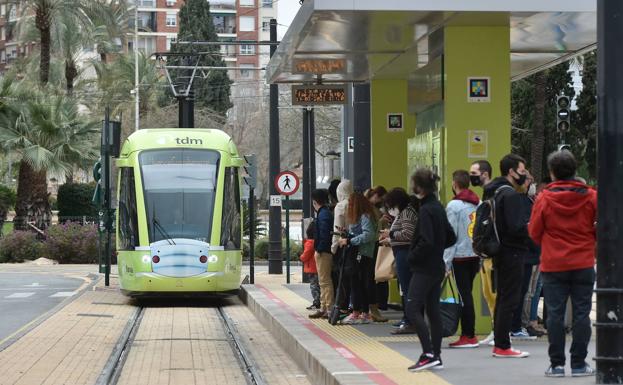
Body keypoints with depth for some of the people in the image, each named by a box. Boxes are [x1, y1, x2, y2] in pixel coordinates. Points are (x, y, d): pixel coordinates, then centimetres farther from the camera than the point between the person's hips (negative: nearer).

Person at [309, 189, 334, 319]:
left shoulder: (322, 214, -16)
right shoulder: (327, 213, 14)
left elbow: (324, 235, -24)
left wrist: (318, 250, -19)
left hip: (323, 253, -10)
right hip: (325, 251, 10)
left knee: (325, 281, -7)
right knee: (324, 281, 15)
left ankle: (329, 309, -6)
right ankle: (323, 308, 22)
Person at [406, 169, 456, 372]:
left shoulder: (426, 210, -16)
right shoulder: (439, 208, 12)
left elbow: (426, 241, -23)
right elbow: (451, 237, 19)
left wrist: (412, 256, -9)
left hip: (424, 269, -9)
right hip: (438, 267, 9)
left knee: (413, 310, -10)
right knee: (433, 310, 11)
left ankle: (428, 354, -16)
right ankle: (436, 357, 12)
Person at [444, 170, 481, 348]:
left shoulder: (454, 205, -10)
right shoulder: (478, 203, 8)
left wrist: (446, 261, -10)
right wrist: (481, 258, 12)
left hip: (460, 256, -6)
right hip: (476, 255, 6)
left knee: (464, 295, -3)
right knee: (467, 294, 13)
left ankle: (469, 336, -4)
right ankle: (467, 332, 14)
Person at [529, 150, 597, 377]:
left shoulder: (544, 199, -6)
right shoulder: (591, 197, -4)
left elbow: (534, 232, 0)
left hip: (553, 265, -1)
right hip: (583, 264, 1)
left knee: (555, 314, 4)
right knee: (581, 314, 5)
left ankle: (557, 364, 4)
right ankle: (579, 364, 5)